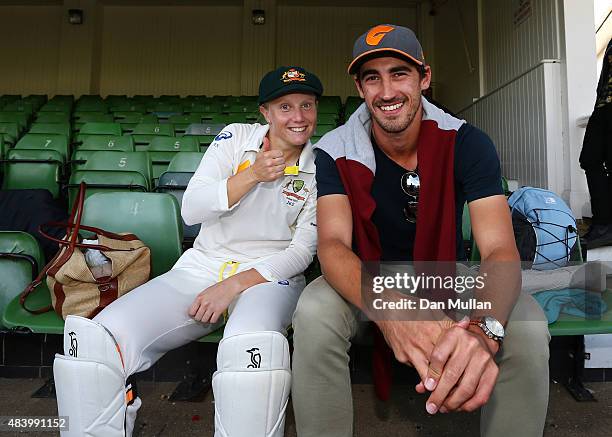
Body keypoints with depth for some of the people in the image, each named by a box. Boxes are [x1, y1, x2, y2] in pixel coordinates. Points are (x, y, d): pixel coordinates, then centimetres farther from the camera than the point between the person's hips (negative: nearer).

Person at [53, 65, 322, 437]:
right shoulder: (237, 137, 5)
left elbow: (303, 251, -3)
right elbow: (192, 210, -3)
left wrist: (234, 285, -12)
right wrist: (252, 174, -15)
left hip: (269, 277, -2)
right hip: (201, 268, 2)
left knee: (252, 348, -40)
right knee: (95, 340, -19)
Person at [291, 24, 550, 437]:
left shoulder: (467, 144, -15)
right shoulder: (336, 151, -14)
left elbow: (500, 249, -24)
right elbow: (333, 244, -26)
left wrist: (482, 327, -47)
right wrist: (389, 309, -48)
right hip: (367, 281, 0)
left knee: (526, 325, -27)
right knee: (314, 314, -32)